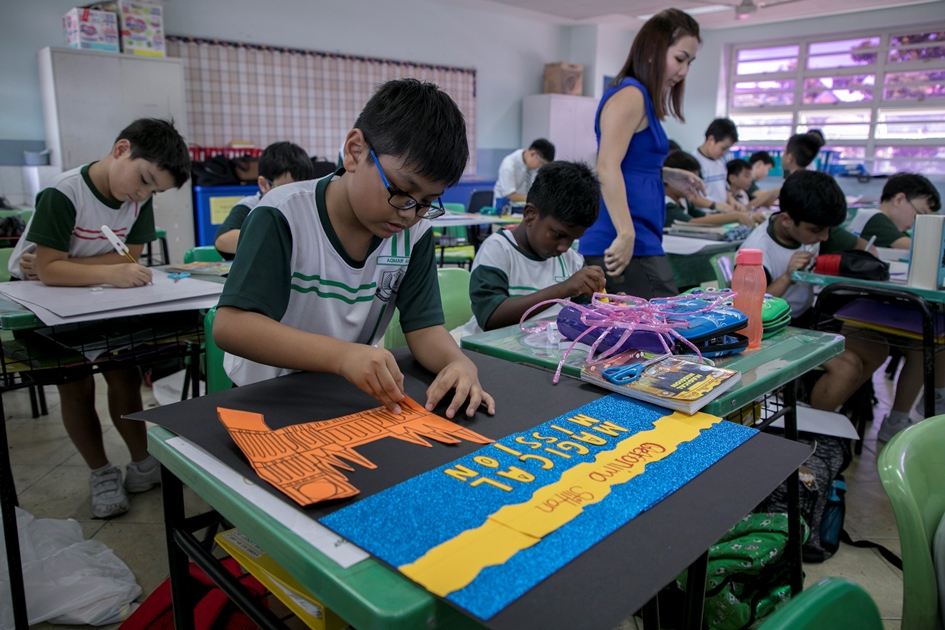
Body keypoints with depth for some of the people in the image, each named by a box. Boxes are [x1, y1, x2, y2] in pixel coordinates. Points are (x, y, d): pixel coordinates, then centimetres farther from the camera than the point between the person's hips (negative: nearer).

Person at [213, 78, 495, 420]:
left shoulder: (416, 231, -3)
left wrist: (459, 363, -27)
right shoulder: (285, 216, -17)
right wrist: (341, 355, -38)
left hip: (353, 398, 3)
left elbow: (423, 325, -5)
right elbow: (229, 326, -25)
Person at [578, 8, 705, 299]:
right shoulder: (630, 94, -9)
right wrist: (626, 234, -27)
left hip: (638, 242, 10)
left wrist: (667, 174, 16)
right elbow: (607, 168, -21)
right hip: (628, 245, -10)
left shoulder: (642, 97, 20)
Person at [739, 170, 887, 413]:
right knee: (848, 364, -22)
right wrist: (786, 278, -35)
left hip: (807, 318, 8)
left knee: (877, 347, -5)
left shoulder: (814, 226, -6)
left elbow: (862, 247, 11)